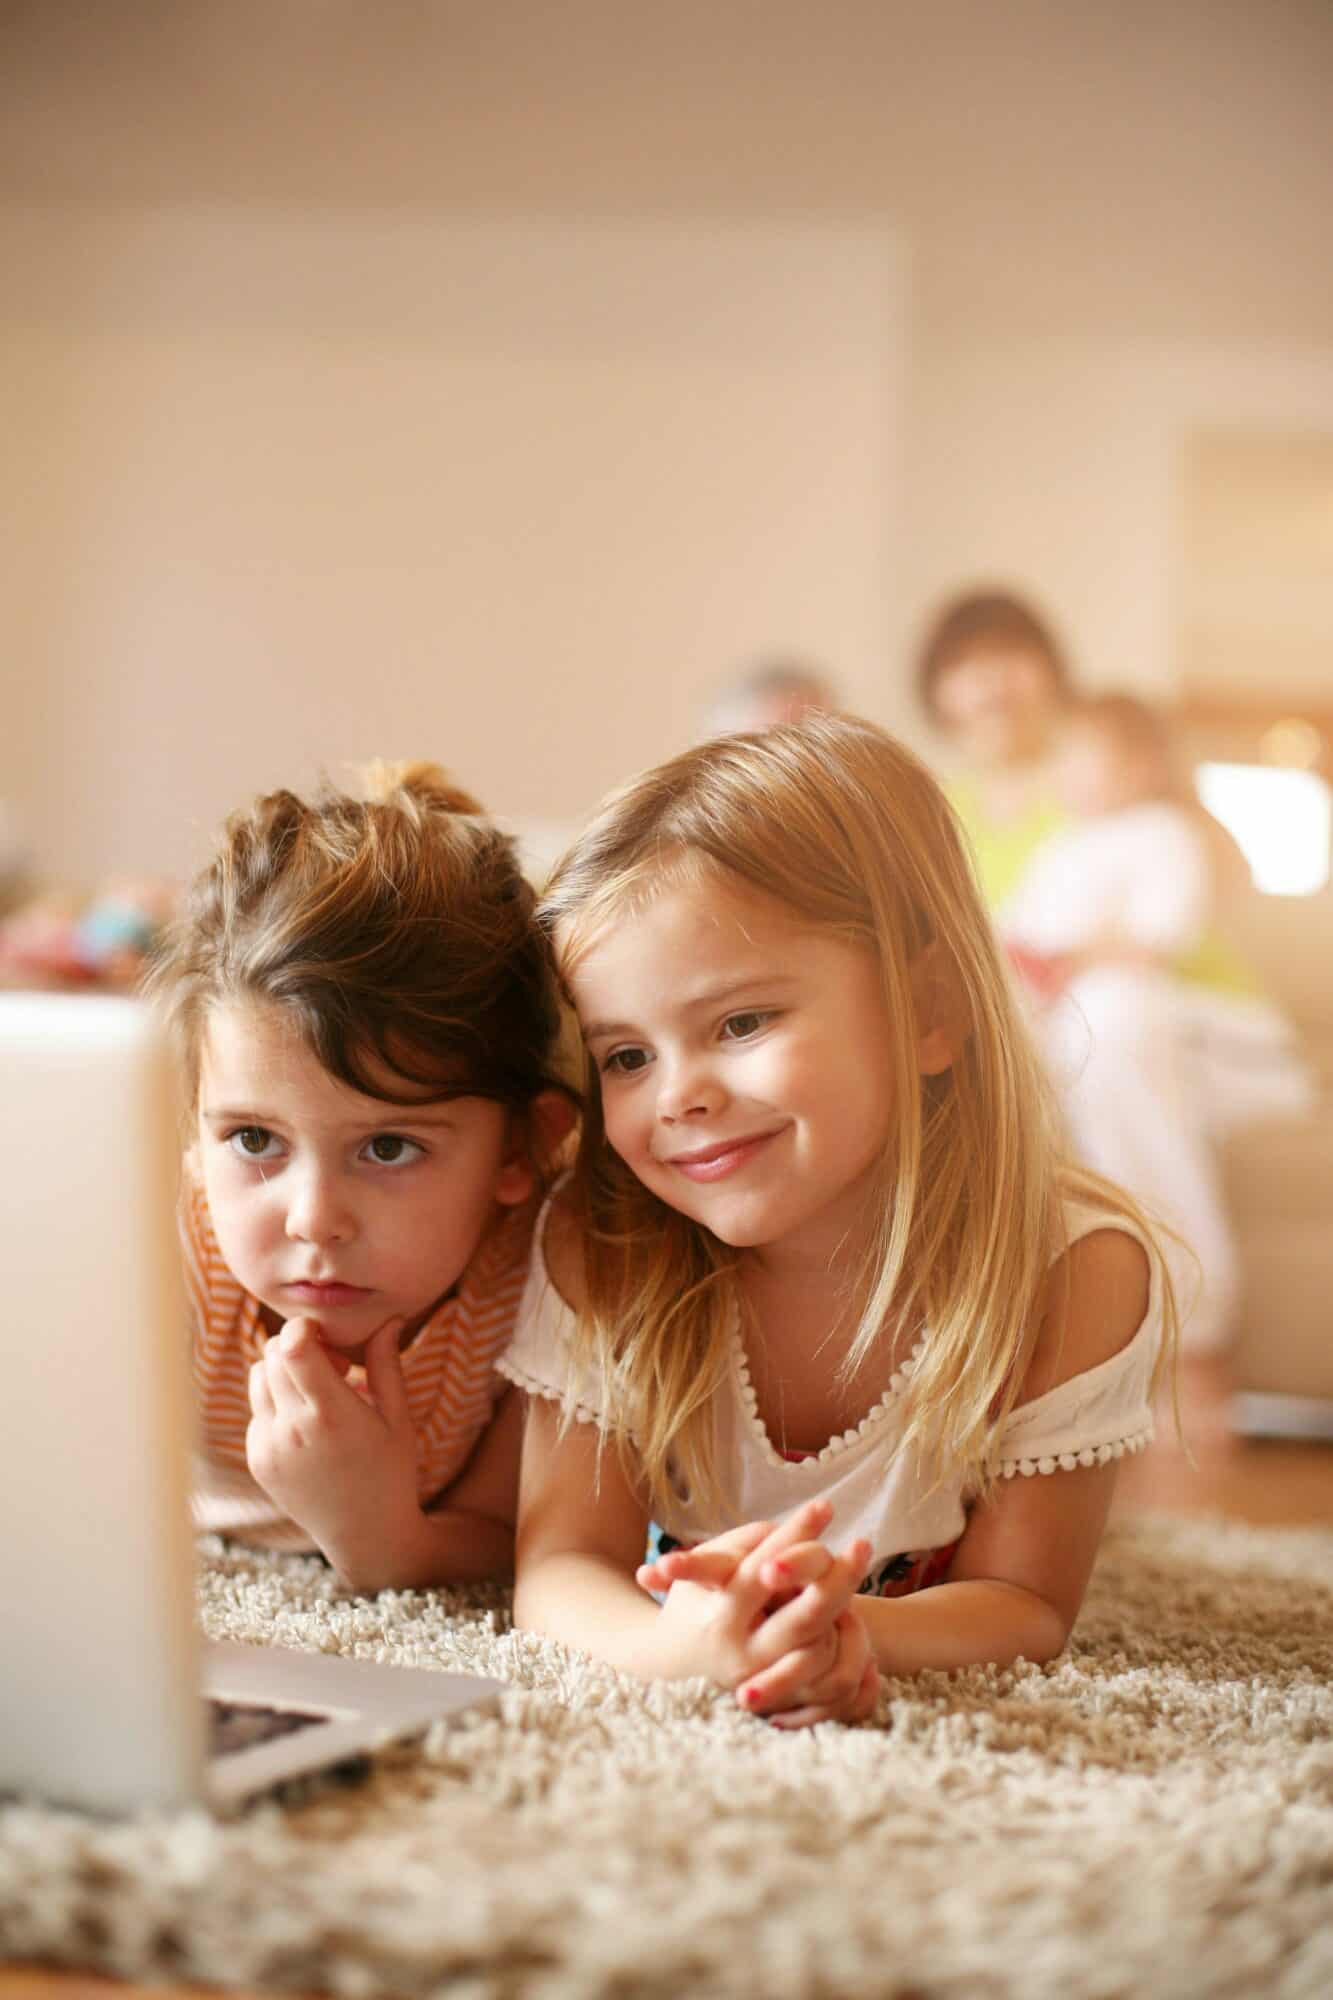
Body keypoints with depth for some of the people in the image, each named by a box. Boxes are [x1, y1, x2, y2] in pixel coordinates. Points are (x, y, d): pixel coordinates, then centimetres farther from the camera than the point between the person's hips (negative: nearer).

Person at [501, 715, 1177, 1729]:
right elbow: (561, 1563, -29)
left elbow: (1024, 1604, -28)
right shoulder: (597, 1253, -29)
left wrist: (846, 1635, -53)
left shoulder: (1078, 1274, -32)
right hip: (681, 1598, 1)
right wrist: (675, 1644, -56)